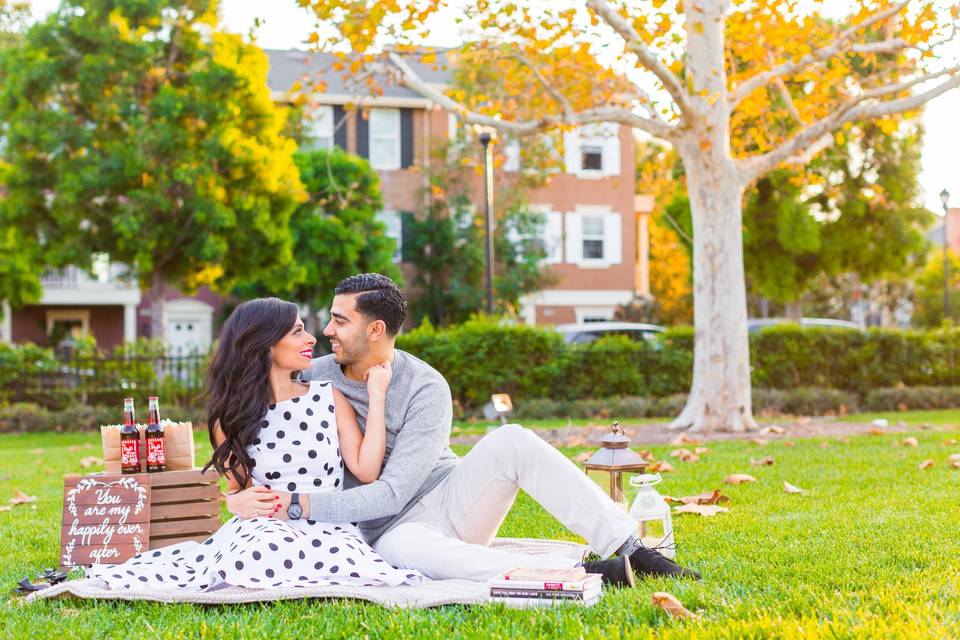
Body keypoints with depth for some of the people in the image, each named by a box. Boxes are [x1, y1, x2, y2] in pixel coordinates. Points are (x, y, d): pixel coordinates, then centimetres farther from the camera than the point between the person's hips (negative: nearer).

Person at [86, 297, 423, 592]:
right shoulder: (232, 418, 8)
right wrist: (236, 501, -9)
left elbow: (366, 470, -1)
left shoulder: (328, 396, 7)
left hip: (329, 531, -1)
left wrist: (376, 395, 0)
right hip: (265, 529, 1)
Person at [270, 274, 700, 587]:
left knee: (510, 441, -29)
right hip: (391, 530, 0)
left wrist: (303, 506, -26)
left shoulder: (426, 388, -12)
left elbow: (392, 494, -19)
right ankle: (589, 574, -43)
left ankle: (630, 551, -30)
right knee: (407, 547, -41)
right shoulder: (314, 379, -2)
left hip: (450, 501, 0)